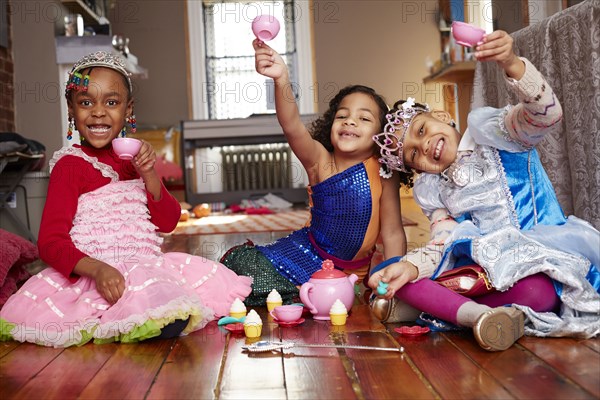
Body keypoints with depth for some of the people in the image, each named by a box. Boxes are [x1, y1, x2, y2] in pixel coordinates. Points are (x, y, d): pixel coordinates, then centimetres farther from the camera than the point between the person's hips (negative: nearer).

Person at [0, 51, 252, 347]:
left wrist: (148, 174, -4)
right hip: (92, 275, -9)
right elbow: (50, 242, -11)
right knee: (170, 321, -31)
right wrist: (96, 268, -29)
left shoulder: (131, 159, 15)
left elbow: (168, 222, 13)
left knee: (215, 279, 3)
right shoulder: (70, 164, -4)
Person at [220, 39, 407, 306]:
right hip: (307, 252, 1)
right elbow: (292, 126, -35)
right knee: (240, 261, -8)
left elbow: (392, 232, -13)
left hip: (349, 269, -1)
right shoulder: (320, 161, -16)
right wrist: (282, 79, -51)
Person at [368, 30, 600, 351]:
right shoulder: (434, 192, 14)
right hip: (480, 267, 4)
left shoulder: (492, 132, 3)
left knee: (535, 291, -41)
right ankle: (477, 314, -31)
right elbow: (442, 245, -1)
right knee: (383, 272, -14)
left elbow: (546, 116, -17)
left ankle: (437, 305, -18)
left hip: (535, 256, -4)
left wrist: (512, 65, -36)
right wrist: (411, 265, -24)